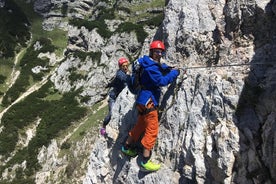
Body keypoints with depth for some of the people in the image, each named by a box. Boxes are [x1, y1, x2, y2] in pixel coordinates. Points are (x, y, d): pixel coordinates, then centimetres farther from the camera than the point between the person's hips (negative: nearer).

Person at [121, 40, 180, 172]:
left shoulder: (153, 63, 13)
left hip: (143, 101, 10)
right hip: (148, 102, -10)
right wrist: (174, 73, -14)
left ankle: (126, 147, 38)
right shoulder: (150, 66, -18)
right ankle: (145, 162, 0)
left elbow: (160, 69, 31)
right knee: (152, 130, -6)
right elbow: (161, 81, -25)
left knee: (140, 125, 22)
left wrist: (166, 69, 9)